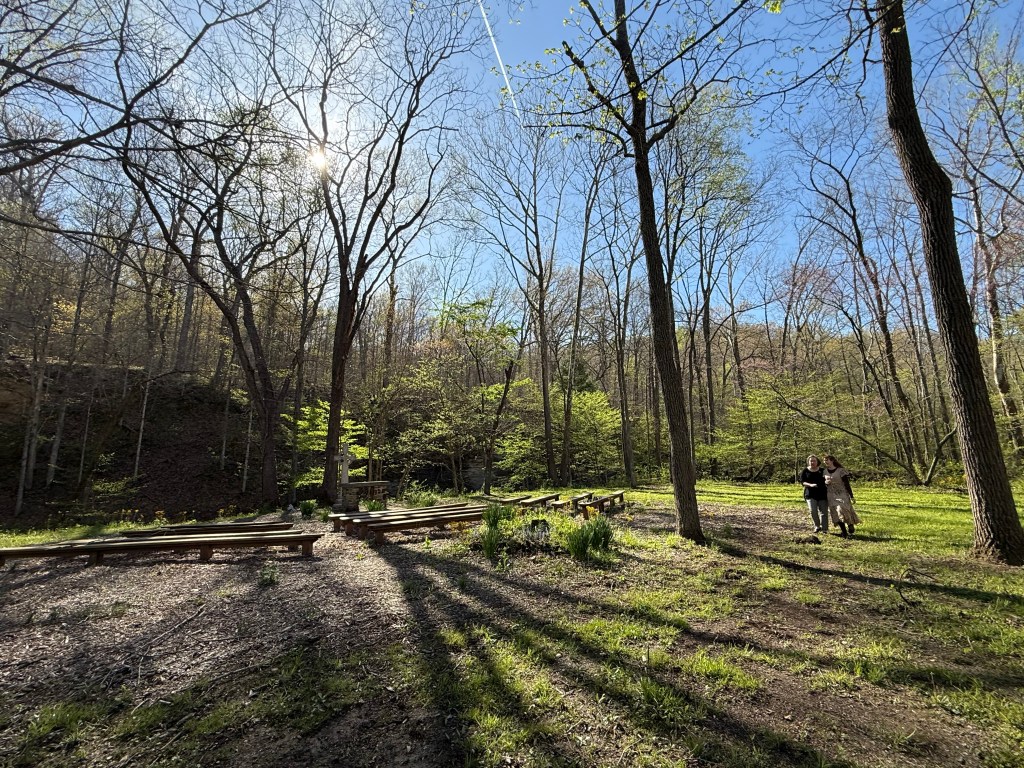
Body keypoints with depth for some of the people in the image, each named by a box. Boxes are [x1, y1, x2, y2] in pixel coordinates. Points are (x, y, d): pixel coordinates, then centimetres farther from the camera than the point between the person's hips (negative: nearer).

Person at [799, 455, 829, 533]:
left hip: (822, 494, 2)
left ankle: (824, 529, 9)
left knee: (823, 511, 0)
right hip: (810, 494, -2)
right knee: (813, 510, -13)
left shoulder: (822, 471, 9)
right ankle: (817, 526, 7)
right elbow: (802, 482, -1)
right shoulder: (805, 471, 4)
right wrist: (810, 485, -18)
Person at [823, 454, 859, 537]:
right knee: (836, 514, 1)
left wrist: (851, 496, -11)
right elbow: (823, 481, 18)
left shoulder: (841, 470, -10)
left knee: (842, 510, -20)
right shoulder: (825, 471, 5)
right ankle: (844, 532, 11)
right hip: (832, 495, 5)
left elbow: (847, 484, -10)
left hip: (842, 494, -5)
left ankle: (850, 525, 8)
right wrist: (825, 482, -7)